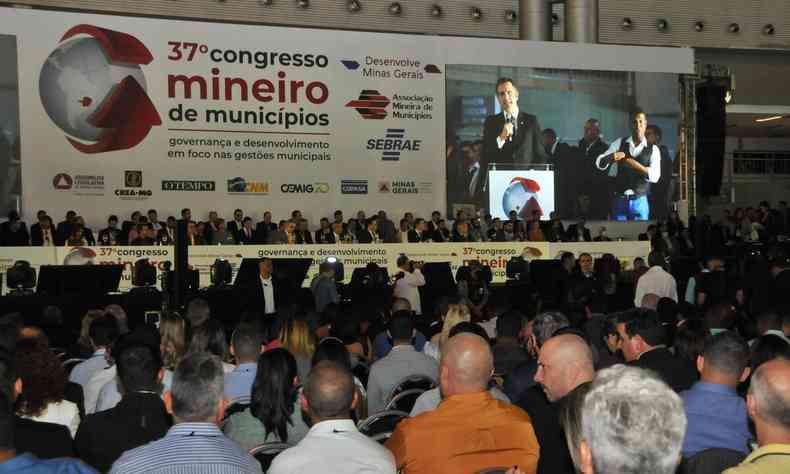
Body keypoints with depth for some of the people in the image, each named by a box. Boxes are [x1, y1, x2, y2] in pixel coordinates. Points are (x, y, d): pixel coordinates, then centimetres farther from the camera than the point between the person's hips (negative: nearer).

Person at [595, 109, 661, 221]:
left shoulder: (653, 149, 1)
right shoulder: (619, 143, 4)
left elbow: (655, 176, -13)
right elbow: (599, 163, -5)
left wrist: (636, 165, -27)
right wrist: (611, 157, -28)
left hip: (639, 202, 0)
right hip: (619, 200, 1)